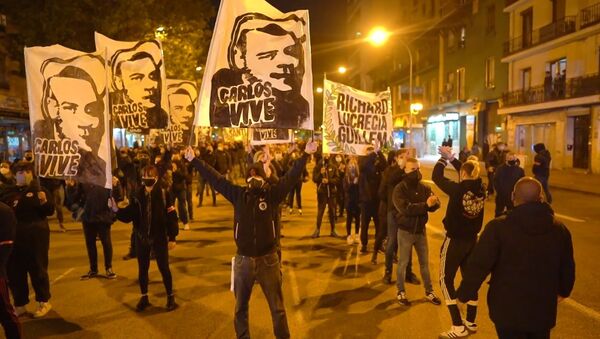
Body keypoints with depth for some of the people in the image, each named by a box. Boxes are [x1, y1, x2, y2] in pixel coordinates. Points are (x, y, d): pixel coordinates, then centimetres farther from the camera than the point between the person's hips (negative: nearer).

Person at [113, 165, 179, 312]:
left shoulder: (164, 194, -11)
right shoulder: (138, 195, -1)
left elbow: (172, 217, -10)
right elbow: (129, 216, -3)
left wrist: (172, 238, -10)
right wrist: (117, 210, -21)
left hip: (159, 237, -3)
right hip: (141, 237, 3)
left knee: (164, 268, 6)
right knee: (142, 269, 13)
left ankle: (170, 297, 20)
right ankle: (144, 297, 30)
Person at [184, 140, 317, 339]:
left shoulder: (272, 194, -5)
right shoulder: (238, 195, -1)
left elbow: (291, 177, -11)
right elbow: (215, 178, 1)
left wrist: (306, 155, -19)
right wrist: (194, 160, 2)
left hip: (268, 259, -2)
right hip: (243, 260, 2)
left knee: (277, 307, 14)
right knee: (241, 307, 20)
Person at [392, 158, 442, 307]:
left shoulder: (424, 187, 0)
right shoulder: (399, 189, -14)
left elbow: (436, 204, -9)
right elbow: (405, 208, -28)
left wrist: (433, 202, -32)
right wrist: (425, 205, -34)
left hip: (421, 230, 4)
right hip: (405, 231, -4)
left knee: (424, 262, 15)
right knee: (403, 263, 9)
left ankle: (429, 291, 30)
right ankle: (400, 292, 25)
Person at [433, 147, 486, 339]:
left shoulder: (458, 189, -21)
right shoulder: (481, 189, -4)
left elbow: (436, 176, -11)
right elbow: (469, 174, 15)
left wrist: (444, 159, 4)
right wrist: (452, 159, 19)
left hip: (455, 241, -6)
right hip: (472, 240, 7)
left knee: (446, 280, 5)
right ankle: (470, 322, 30)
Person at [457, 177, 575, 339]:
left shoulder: (498, 227, -17)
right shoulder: (559, 229, -2)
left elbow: (479, 265, -19)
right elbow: (567, 268, 11)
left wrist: (464, 294, -6)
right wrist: (562, 291, 30)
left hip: (508, 309, -4)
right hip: (543, 310, 4)